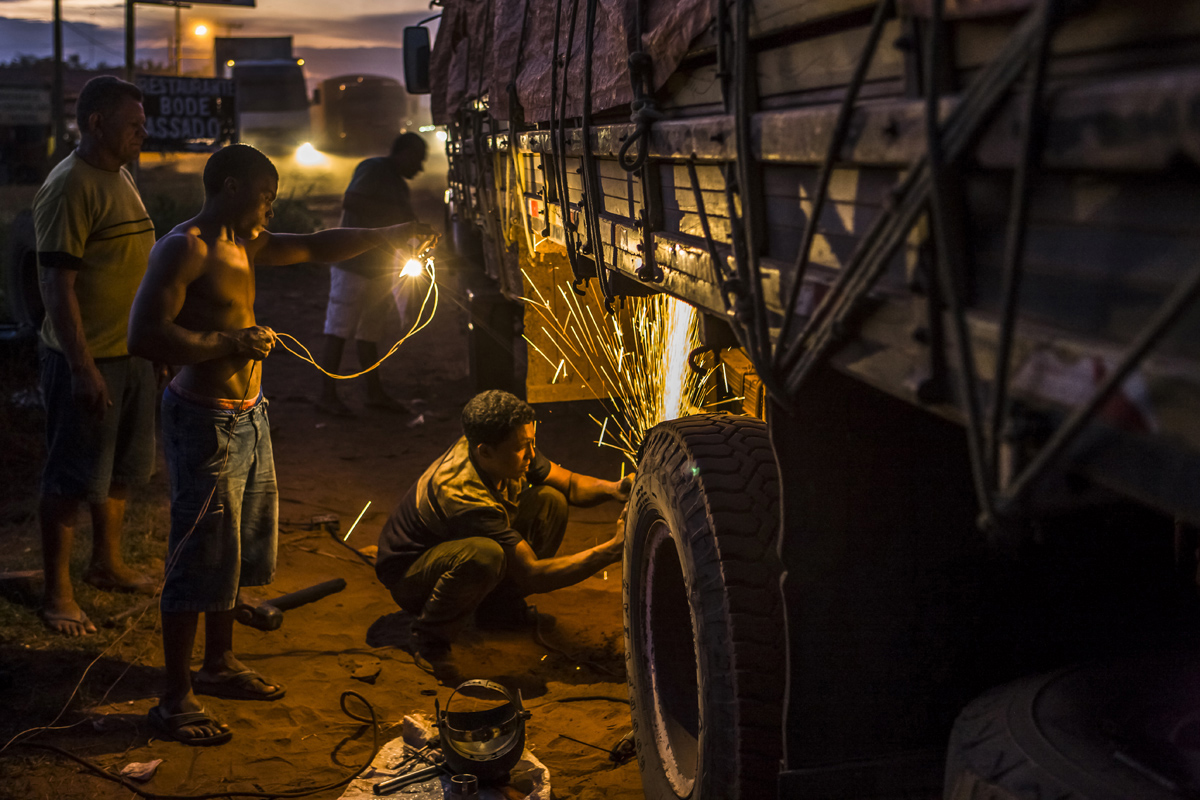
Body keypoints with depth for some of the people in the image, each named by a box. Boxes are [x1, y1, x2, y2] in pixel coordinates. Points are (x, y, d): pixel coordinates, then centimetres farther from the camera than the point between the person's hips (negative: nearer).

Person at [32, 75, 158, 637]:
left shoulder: (121, 177, 11)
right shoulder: (70, 187, -17)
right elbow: (57, 283, -21)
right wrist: (82, 367, -23)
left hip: (131, 351, 9)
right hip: (87, 359, -9)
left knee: (122, 469, 19)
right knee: (73, 479, 1)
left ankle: (107, 564, 36)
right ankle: (57, 594, 13)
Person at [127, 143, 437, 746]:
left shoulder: (243, 243, 12)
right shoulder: (184, 248, -15)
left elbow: (315, 247, 21)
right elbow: (145, 335, -23)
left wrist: (387, 238, 11)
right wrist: (231, 343, -19)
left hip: (248, 416, 10)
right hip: (206, 420, -10)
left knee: (243, 548, 19)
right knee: (200, 557, -4)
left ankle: (219, 664, 36)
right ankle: (175, 700, 8)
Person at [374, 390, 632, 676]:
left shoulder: (511, 453, -16)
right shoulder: (464, 495, -38)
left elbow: (570, 484, 0)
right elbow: (533, 576, -36)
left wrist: (612, 489, -22)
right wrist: (612, 550, -41)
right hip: (408, 574, -8)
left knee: (551, 501, -9)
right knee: (484, 554, -42)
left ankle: (498, 607, 3)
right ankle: (430, 637, -15)